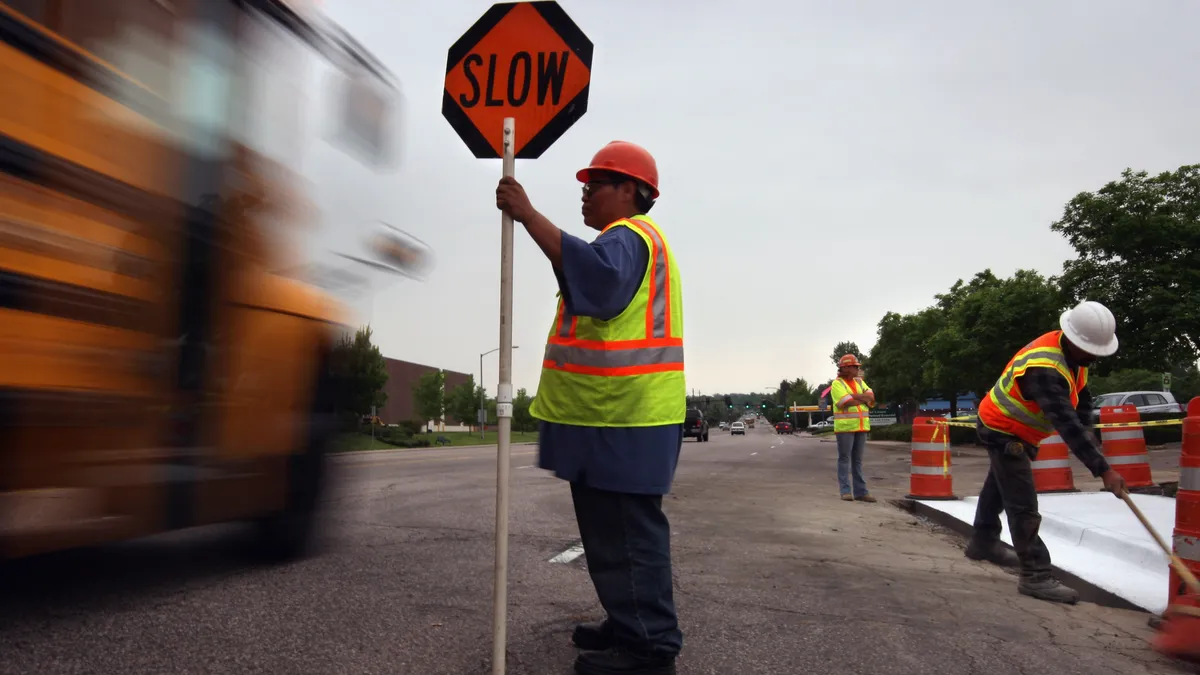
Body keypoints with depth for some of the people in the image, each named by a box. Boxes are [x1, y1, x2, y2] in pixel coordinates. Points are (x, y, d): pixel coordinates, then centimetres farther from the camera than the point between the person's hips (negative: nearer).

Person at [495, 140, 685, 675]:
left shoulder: (629, 236, -11)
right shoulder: (632, 238, 25)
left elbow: (595, 270, -34)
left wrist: (527, 214, -30)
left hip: (623, 418, -11)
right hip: (616, 413, 11)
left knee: (627, 532, -5)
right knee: (615, 530, 17)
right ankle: (631, 625, 28)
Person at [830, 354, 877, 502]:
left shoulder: (859, 382, 15)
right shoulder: (837, 384, -5)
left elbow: (871, 397, 1)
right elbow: (847, 402, -18)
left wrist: (853, 396, -12)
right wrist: (863, 399, -4)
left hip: (861, 427, 6)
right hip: (845, 427, -6)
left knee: (857, 460, 9)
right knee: (844, 459, -2)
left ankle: (860, 491, 12)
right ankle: (846, 491, 1)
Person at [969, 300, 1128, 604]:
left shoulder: (1072, 352, -7)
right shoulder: (1044, 369, -38)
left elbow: (1082, 396, 7)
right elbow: (1066, 422, -44)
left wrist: (1086, 431, -8)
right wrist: (1102, 469, -46)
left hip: (1012, 431, 11)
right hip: (1003, 433, -11)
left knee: (1000, 485, 25)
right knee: (1023, 505, -11)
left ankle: (984, 542, 43)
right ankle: (1036, 576, -6)